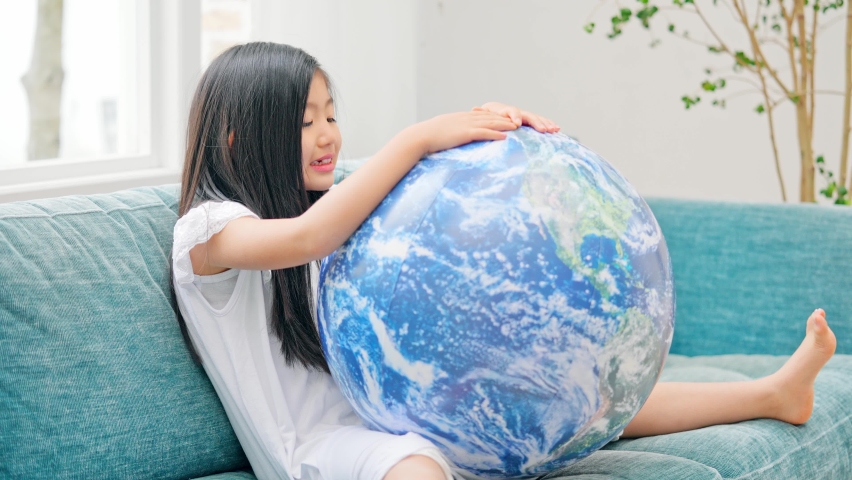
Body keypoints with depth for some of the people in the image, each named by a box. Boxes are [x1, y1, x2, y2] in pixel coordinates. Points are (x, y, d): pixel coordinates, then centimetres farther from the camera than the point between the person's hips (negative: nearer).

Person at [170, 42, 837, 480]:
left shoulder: (331, 205, 15)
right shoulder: (206, 231, -8)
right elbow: (305, 238, -28)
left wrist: (494, 131, -13)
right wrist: (418, 138, -26)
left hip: (385, 408, 7)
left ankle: (771, 394, 9)